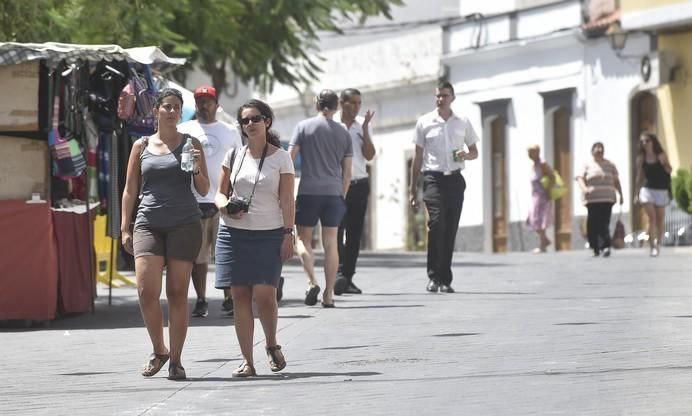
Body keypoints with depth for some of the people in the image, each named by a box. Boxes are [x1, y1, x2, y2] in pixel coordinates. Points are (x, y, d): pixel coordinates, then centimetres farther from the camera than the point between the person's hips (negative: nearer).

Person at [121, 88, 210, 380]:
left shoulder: (191, 144, 9)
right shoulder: (141, 147, 11)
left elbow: (204, 190, 8)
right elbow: (130, 190, 14)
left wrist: (197, 170, -13)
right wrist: (124, 229, 6)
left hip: (184, 224, -1)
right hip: (148, 224, 1)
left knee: (177, 293, -3)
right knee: (146, 291, -12)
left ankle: (175, 360, 4)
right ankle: (158, 351, 9)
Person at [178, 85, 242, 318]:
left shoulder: (230, 132, 12)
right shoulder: (184, 131, 9)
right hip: (194, 201, 0)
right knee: (198, 255, 1)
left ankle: (229, 299, 3)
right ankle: (201, 301, 7)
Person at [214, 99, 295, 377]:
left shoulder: (280, 158, 2)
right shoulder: (233, 156, 10)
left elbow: (287, 201, 0)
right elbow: (220, 192, 15)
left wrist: (288, 234, -8)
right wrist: (225, 206, -8)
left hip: (269, 234, -3)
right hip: (234, 232, 3)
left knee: (264, 294, -13)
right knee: (240, 296, -1)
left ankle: (272, 345, 14)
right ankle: (247, 361, 3)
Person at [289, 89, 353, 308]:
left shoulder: (304, 126, 1)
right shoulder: (343, 133, 9)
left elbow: (290, 157, -5)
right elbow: (347, 171, 9)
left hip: (308, 191, -2)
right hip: (334, 192, 2)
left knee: (303, 239, 8)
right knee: (330, 243, 4)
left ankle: (312, 282, -13)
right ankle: (329, 294, 2)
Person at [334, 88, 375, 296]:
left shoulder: (362, 125, 10)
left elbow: (369, 155, 3)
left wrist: (365, 128, -3)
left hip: (359, 184, 5)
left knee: (354, 233, 5)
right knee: (337, 230, -15)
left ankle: (348, 278, 9)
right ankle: (339, 274, -24)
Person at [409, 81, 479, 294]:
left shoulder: (463, 123, 10)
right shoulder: (424, 122, 5)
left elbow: (474, 152, 19)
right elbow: (417, 156, 8)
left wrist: (466, 155, -7)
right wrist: (413, 188, 5)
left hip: (455, 179, 3)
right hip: (433, 178, -3)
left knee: (451, 229, 2)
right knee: (436, 222, -19)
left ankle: (445, 280, 9)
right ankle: (433, 276, -14)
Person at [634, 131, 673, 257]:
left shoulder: (661, 156, -1)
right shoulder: (641, 159, 0)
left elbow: (670, 170, 8)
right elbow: (639, 177, 6)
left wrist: (664, 165, -14)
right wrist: (636, 194, 6)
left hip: (661, 190, 1)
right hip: (647, 189, -1)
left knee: (660, 220, 7)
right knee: (651, 218, -13)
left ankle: (657, 244, 23)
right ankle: (652, 247, -16)